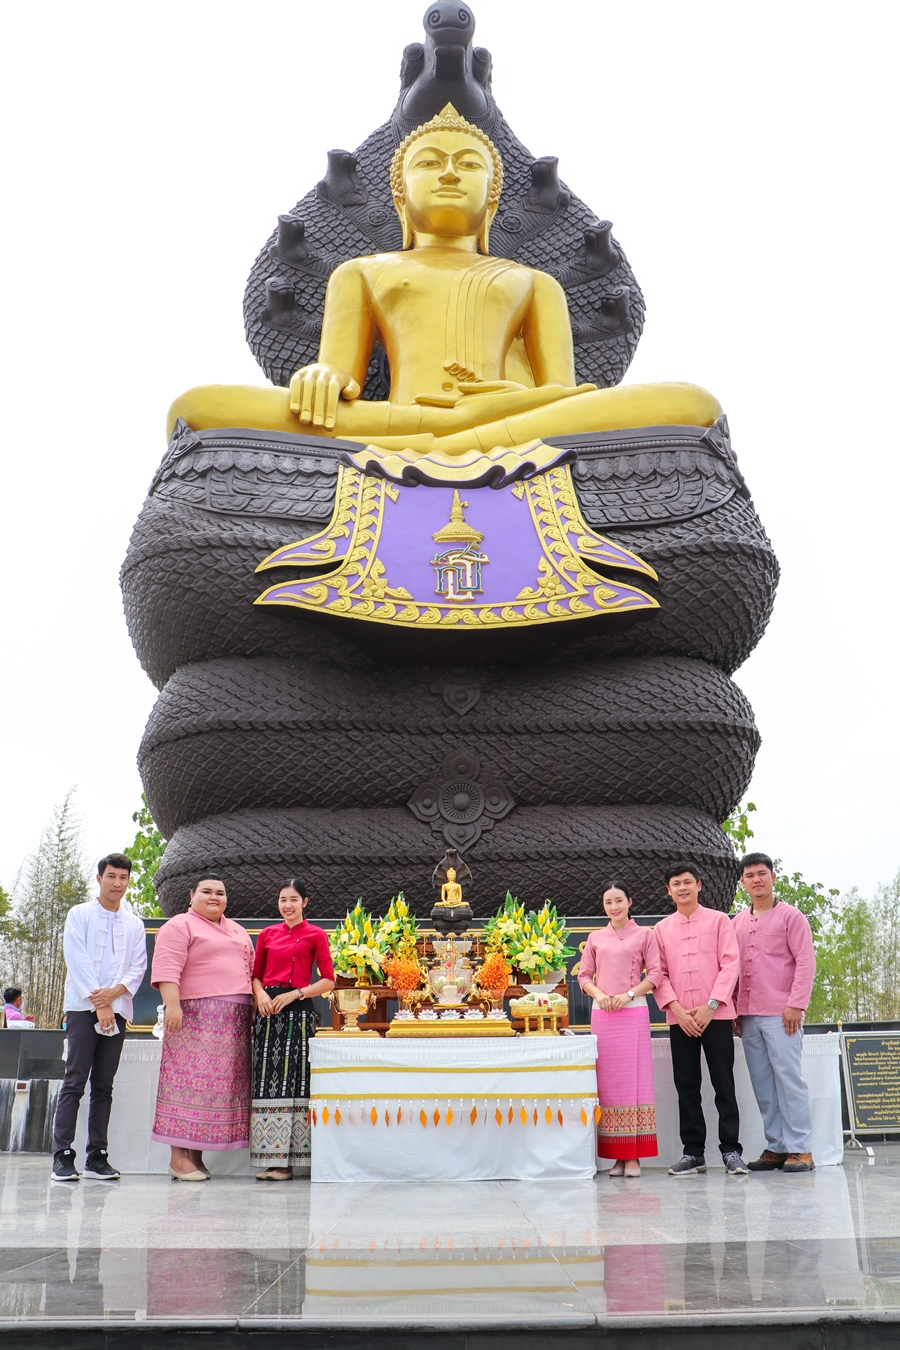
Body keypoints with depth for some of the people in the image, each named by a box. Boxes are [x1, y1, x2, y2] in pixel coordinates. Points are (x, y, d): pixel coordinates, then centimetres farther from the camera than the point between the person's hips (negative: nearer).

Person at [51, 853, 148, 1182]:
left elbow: (138, 967, 8)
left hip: (117, 1009, 3)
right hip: (83, 1007, -3)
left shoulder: (134, 924, 15)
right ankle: (63, 1156, -4)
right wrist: (98, 1003, -12)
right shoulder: (79, 915, 6)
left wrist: (115, 992, -11)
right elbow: (77, 961, -4)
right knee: (75, 1081, -7)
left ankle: (97, 1157, 6)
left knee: (104, 1085, 4)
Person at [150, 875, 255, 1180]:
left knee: (225, 1082, 4)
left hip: (235, 1022, 7)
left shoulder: (237, 931, 23)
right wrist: (172, 1004, -23)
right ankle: (179, 1157, -4)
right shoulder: (179, 926, 0)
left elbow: (251, 969, 24)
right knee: (191, 1078, -9)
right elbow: (166, 968, -12)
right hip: (196, 1016, -7)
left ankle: (197, 1155, 10)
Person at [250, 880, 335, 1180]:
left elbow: (328, 981, 0)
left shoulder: (315, 935, 3)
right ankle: (270, 1159, 7)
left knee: (292, 1080, -6)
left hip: (298, 1011, -4)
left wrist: (294, 994, -11)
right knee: (266, 1080, 1)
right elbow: (256, 974, 17)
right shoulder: (267, 934, 14)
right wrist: (260, 994, -4)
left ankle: (286, 1161, -1)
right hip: (268, 1011, 4)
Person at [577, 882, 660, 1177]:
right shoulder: (595, 938, 13)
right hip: (601, 1015, 3)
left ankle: (634, 1156, -1)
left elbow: (655, 974, 1)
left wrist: (628, 994, -11)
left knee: (633, 1080, -5)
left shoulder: (645, 935, 7)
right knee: (607, 1083, 1)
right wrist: (598, 994, -6)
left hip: (634, 1012, -2)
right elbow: (584, 975, 13)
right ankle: (616, 1156, 6)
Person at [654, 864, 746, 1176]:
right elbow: (660, 973, 7)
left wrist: (711, 1004, -11)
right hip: (679, 1018, 3)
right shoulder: (661, 929, 12)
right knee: (686, 1086, 5)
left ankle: (731, 1150, 8)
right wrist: (676, 1009, -7)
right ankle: (693, 1152, 13)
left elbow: (730, 963, -2)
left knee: (724, 1084, -1)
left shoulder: (718, 920, 5)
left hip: (716, 1015, -2)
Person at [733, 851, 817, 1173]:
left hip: (780, 1014, -5)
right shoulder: (737, 922, 15)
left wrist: (796, 1005, -12)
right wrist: (732, 1009, 9)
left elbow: (806, 962, -5)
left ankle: (800, 1149, 1)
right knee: (762, 1083, 6)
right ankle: (776, 1147, 12)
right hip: (748, 1015, 5)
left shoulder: (791, 916, 1)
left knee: (789, 1078, -5)